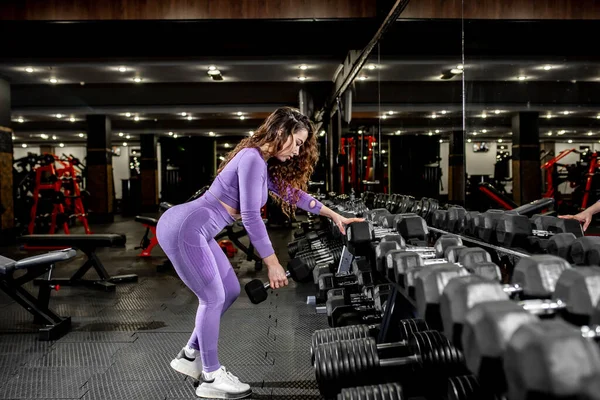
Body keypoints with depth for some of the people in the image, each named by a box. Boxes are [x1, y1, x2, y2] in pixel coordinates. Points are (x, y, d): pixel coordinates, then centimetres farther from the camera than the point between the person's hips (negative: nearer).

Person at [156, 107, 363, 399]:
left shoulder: (264, 162, 13)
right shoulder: (253, 159, -18)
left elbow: (292, 191, 25)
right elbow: (251, 218, -19)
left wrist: (333, 215, 27)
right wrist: (272, 263, -12)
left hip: (193, 230, 10)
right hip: (184, 229, -10)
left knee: (230, 291, 14)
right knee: (213, 298, -2)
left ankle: (190, 356, 27)